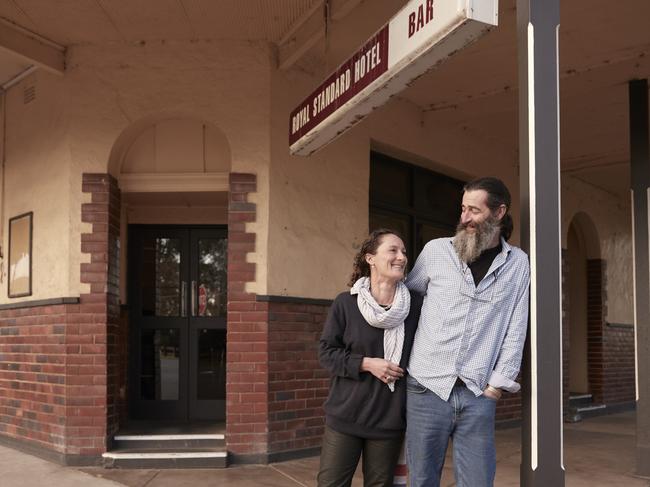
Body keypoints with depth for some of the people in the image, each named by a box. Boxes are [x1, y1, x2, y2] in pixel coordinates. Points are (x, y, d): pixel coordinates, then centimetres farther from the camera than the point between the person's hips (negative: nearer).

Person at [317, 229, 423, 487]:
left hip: (390, 418, 1)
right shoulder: (346, 303, -5)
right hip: (346, 415, -1)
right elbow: (327, 353, -2)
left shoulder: (416, 305, -2)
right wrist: (366, 364, -15)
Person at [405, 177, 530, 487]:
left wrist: (498, 383, -1)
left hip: (478, 394, 0)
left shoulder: (517, 264, 5)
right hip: (427, 388, 0)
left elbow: (515, 330, 4)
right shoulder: (435, 251, 3)